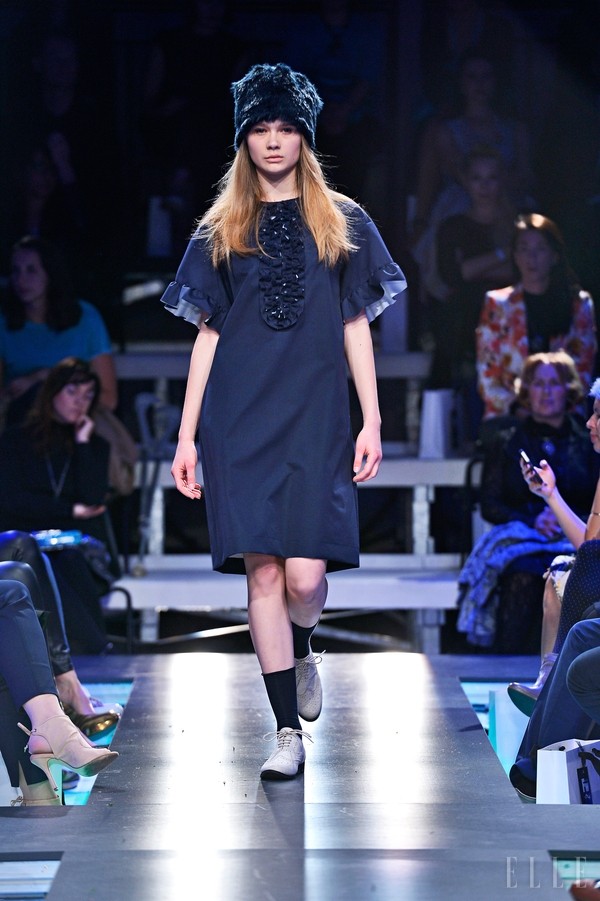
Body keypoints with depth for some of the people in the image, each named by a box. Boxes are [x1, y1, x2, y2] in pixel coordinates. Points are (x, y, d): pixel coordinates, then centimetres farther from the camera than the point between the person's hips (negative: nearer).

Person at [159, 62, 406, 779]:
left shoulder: (341, 224, 11)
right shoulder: (220, 231, 12)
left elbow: (356, 327, 10)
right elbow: (207, 336, 11)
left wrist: (372, 420, 1)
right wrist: (186, 437, 5)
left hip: (314, 417, 0)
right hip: (238, 420, 1)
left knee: (305, 574, -11)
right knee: (263, 571, -5)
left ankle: (300, 652, 25)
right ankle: (289, 731, 2)